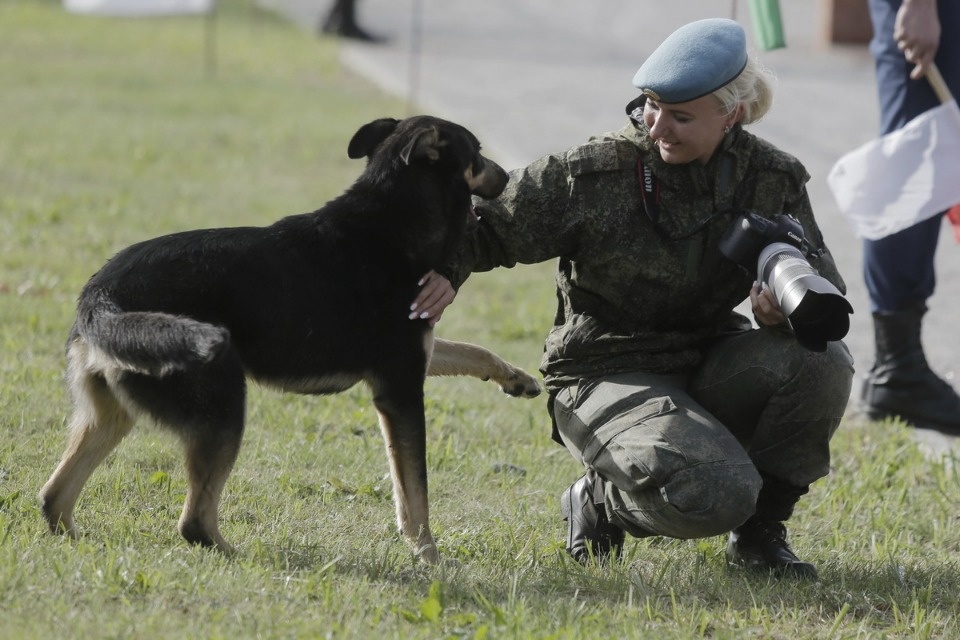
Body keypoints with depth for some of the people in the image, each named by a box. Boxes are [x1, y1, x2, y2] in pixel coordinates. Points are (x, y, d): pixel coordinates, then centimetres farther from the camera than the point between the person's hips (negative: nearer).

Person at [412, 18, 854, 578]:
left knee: (823, 361, -25)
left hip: (709, 369, 5)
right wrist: (446, 268, -30)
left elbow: (823, 280, 0)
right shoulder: (594, 174, -13)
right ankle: (600, 505, 5)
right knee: (712, 496, -32)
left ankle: (759, 530, -2)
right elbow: (491, 223, -7)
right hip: (608, 377, -5)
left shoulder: (772, 180, -2)